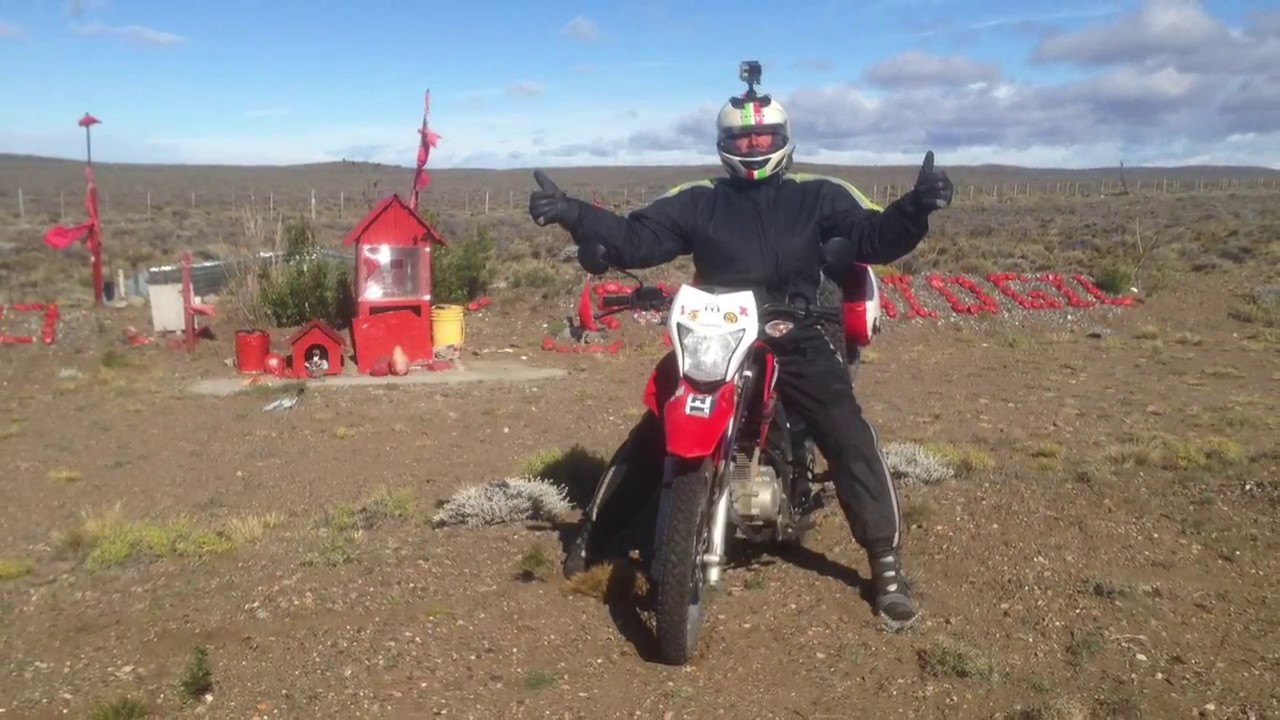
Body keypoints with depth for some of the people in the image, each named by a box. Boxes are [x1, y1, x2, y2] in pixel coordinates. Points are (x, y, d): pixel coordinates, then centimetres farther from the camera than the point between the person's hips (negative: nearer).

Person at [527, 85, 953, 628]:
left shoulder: (819, 196, 8)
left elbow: (875, 239, -1)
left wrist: (916, 207, -21)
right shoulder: (696, 201, 10)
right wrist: (571, 213, -10)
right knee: (649, 436, 2)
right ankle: (595, 533, 21)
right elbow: (635, 240, 3)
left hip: (796, 341, -1)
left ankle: (886, 564, 3)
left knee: (851, 440, -11)